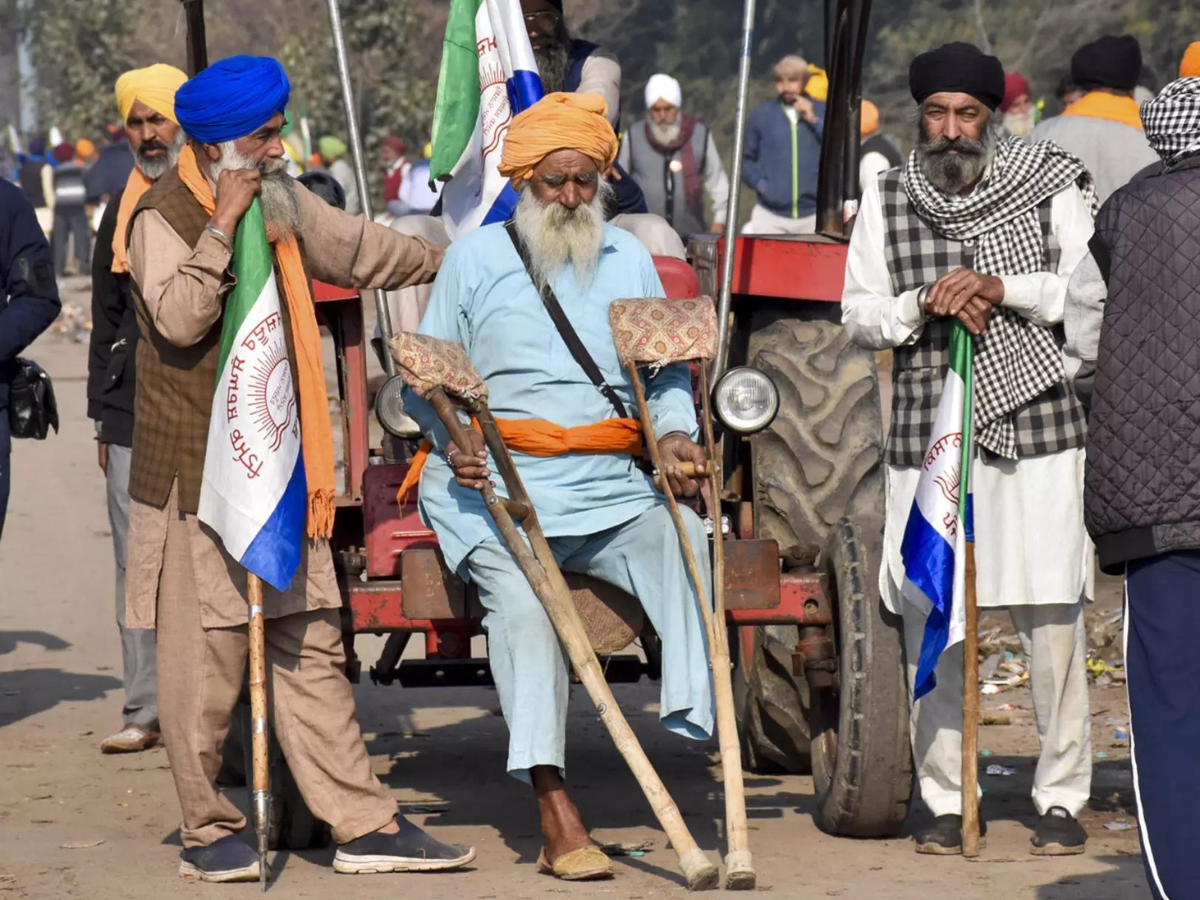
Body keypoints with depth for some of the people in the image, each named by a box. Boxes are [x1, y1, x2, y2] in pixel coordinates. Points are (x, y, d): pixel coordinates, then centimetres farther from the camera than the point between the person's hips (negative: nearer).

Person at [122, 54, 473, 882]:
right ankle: (210, 829, 10)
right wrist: (223, 224, -25)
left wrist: (447, 263, 42)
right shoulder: (164, 218, -11)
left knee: (311, 652, 7)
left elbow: (358, 248, 30)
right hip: (197, 473, -7)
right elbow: (179, 318, -27)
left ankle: (365, 824, 8)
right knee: (207, 658, -2)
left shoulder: (281, 204, 13)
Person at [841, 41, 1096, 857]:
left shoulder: (1052, 188, 3)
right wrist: (922, 305, -8)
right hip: (927, 438, 2)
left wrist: (1002, 287, -15)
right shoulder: (887, 201, 10)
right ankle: (945, 801, 12)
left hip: (1039, 430, -2)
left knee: (1054, 621, -2)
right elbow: (858, 314, 11)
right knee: (932, 623, 3)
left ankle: (1063, 798, 7)